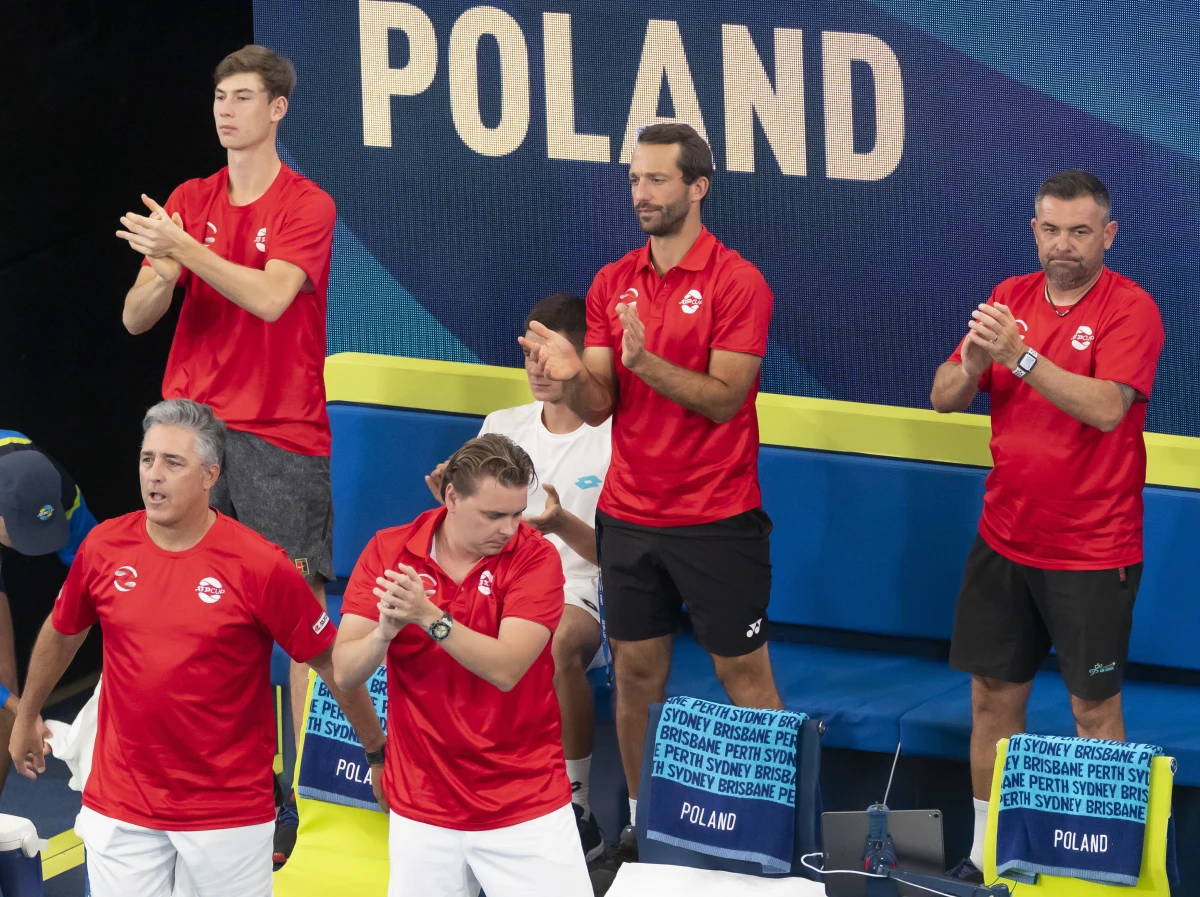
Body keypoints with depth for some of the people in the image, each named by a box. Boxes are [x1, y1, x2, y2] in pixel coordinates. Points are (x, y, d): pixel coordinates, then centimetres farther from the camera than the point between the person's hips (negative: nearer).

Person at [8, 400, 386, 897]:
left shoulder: (259, 564, -14)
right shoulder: (103, 547, -3)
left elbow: (327, 659, -4)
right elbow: (61, 632, 16)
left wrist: (376, 746, 3)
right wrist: (27, 716, 28)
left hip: (230, 812, -3)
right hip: (120, 810, 3)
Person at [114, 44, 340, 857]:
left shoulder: (308, 207, -2)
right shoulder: (190, 203, 11)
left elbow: (270, 297, -18)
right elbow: (136, 318, 6)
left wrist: (185, 250, -24)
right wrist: (160, 272, -15)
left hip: (281, 435, -4)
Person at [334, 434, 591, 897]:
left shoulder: (534, 556, -9)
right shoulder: (388, 552, -2)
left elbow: (506, 669, -21)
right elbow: (345, 671, -7)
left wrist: (430, 617, -32)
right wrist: (384, 632, -27)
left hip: (527, 807, -2)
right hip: (421, 811, 2)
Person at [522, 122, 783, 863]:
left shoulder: (736, 283, -9)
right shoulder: (613, 284, 6)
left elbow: (723, 398, -16)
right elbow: (599, 406, 2)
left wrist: (643, 360, -28)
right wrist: (572, 376, -20)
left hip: (718, 518, -5)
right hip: (629, 516, 5)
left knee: (742, 672, 1)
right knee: (637, 672, 9)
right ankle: (641, 823, 18)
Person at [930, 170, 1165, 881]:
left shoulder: (1129, 309, -11)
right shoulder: (1011, 298, 5)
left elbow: (1106, 407, -25)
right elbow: (945, 398, 3)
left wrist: (1021, 356, -33)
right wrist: (972, 360, -19)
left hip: (1093, 552, -5)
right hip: (1004, 541, 5)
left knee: (1095, 705, 2)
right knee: (993, 696, 8)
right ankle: (987, 855, 17)